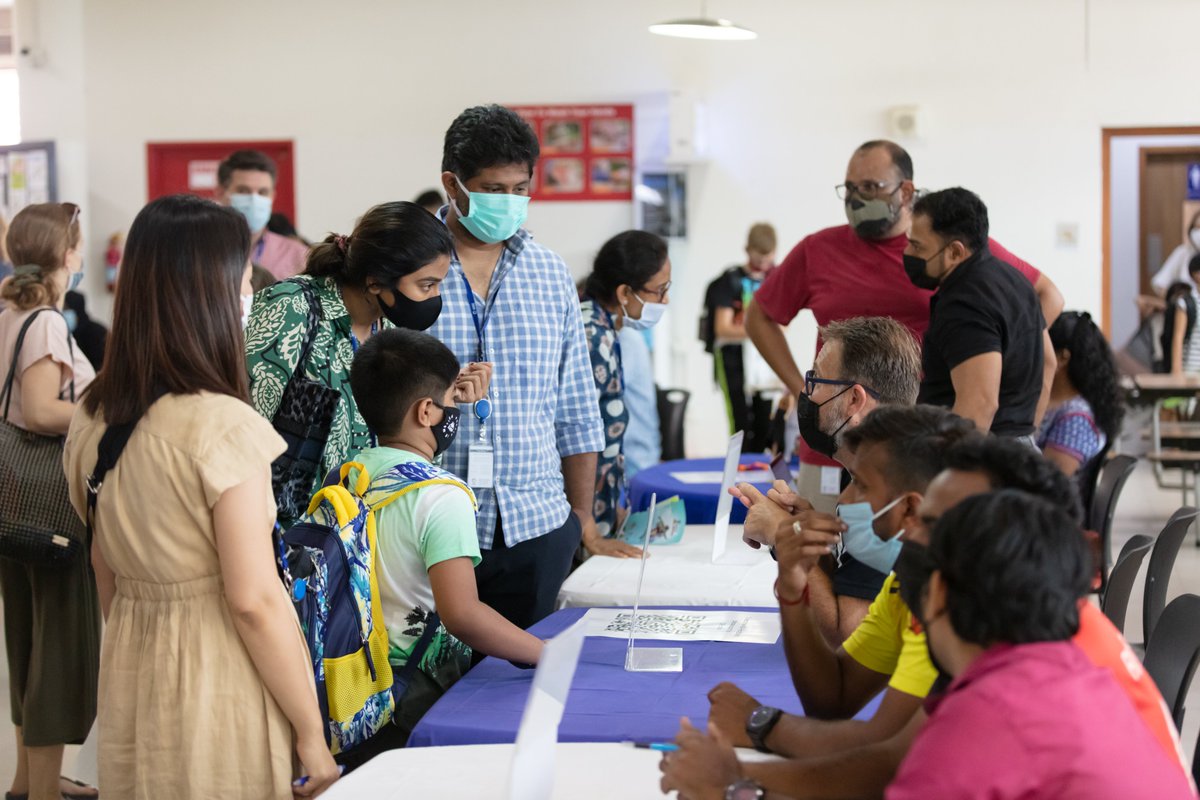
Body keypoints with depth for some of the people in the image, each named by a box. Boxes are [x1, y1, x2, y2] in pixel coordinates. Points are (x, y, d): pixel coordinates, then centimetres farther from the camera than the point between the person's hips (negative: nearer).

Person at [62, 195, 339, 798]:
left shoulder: (90, 420, 1)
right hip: (222, 683, -6)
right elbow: (253, 601, -20)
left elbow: (106, 571, 11)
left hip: (129, 679, 7)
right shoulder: (225, 428, -21)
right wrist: (312, 732, -13)